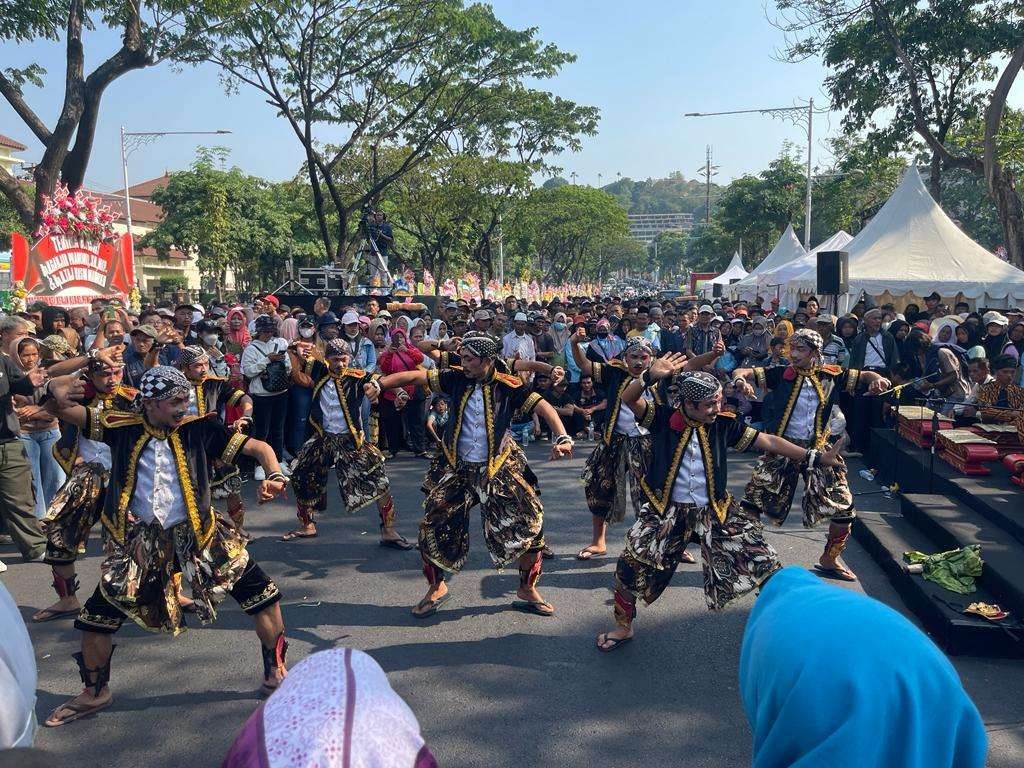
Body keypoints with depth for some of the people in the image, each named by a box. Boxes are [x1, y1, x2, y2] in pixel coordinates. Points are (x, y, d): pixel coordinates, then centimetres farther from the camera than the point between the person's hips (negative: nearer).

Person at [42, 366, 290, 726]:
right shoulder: (123, 428, -3)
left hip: (198, 534, -1)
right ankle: (94, 693, 35)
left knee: (260, 592, -7)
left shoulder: (199, 430, -6)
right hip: (141, 541, 1)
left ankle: (276, 673, 11)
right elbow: (67, 410, -3)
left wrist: (275, 475, -24)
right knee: (97, 615, 8)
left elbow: (258, 447, -6)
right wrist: (58, 391, -24)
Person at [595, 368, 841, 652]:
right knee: (631, 565, -7)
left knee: (765, 564, -2)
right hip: (668, 510, -2)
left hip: (715, 511, 2)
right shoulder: (663, 418, -11)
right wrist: (651, 375, -46)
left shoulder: (724, 424, -5)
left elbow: (769, 441, 0)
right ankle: (623, 627, 18)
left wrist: (816, 457, -2)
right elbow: (629, 398, -25)